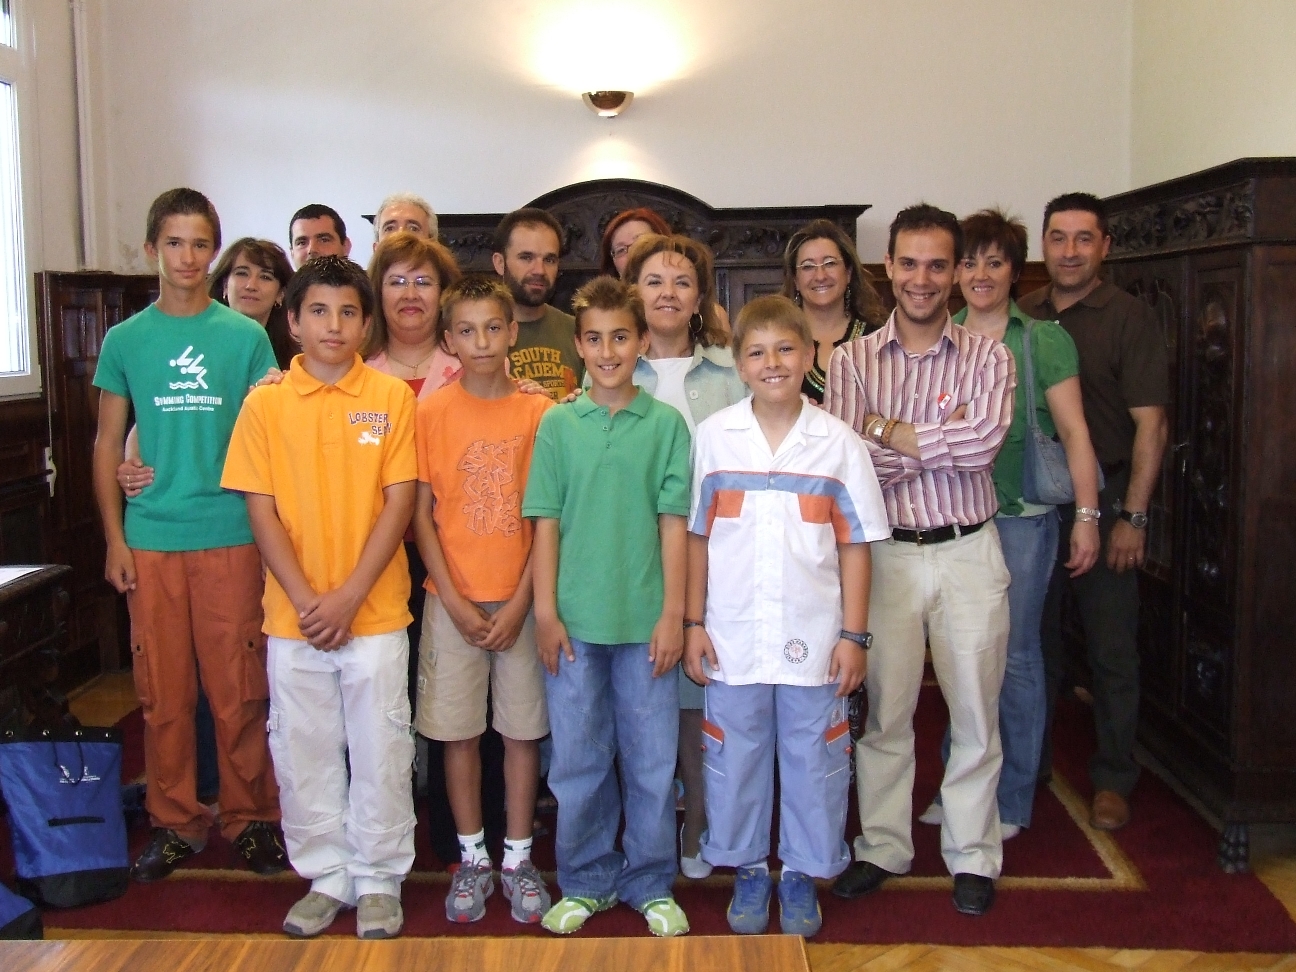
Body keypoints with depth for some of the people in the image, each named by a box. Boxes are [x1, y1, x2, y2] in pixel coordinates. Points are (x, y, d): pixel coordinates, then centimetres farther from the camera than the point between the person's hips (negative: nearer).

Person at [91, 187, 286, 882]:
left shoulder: (246, 336, 3)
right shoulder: (125, 340, 7)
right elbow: (107, 445, 10)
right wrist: (115, 538, 3)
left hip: (231, 537, -1)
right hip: (151, 538, 2)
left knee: (238, 690, 3)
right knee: (162, 692, 8)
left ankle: (251, 819, 17)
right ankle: (174, 823, 22)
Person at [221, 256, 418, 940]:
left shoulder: (392, 397, -1)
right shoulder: (265, 404, 2)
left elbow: (399, 502, -5)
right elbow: (261, 510, 0)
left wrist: (349, 596, -11)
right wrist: (305, 599, -10)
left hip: (375, 613, -1)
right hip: (293, 618, 2)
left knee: (380, 750, 6)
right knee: (304, 752, 11)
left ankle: (379, 880, 23)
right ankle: (325, 877, 27)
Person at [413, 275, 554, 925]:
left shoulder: (539, 412, 0)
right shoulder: (432, 412, 0)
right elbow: (421, 513, 0)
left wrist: (521, 601, -7)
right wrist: (454, 600, -7)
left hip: (521, 600, 0)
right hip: (453, 600, 0)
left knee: (523, 728, 7)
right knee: (458, 730, 6)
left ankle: (518, 858, 21)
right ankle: (473, 857, 22)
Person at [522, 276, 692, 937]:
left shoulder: (667, 424, 1)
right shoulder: (557, 424, 3)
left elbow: (673, 523, 0)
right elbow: (546, 523, 2)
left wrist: (673, 613, -4)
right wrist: (545, 612, -2)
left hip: (645, 620, 0)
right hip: (575, 621, 1)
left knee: (651, 758, 8)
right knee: (578, 758, 10)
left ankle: (650, 883, 25)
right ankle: (585, 881, 27)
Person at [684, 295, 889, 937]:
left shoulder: (838, 443, -1)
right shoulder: (713, 437, 1)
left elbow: (855, 544, 1)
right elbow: (697, 537, 3)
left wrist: (854, 634, -3)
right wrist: (693, 623, 0)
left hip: (813, 637, 0)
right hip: (733, 638, 1)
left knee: (813, 759, 10)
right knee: (735, 757, 11)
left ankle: (802, 873, 29)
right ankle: (747, 869, 30)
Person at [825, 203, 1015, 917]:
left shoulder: (987, 357, 1)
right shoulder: (851, 361, 1)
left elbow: (984, 442, -17)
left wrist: (885, 429, -12)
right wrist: (942, 443, -13)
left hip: (969, 552, 0)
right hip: (887, 554, 0)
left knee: (975, 710, 9)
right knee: (884, 710, 9)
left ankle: (973, 855, 24)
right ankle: (882, 846, 25)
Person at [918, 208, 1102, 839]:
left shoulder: (1045, 340, -1)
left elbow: (1073, 431, -3)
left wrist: (1087, 514, -9)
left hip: (1021, 516, -3)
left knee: (1013, 655, 3)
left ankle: (1012, 799, 17)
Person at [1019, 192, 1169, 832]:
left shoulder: (1128, 318, -4)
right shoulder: (1020, 317, 8)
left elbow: (1150, 424, -8)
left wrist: (1132, 517, -13)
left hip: (1104, 502, -4)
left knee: (1111, 651, 4)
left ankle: (1113, 781, 17)